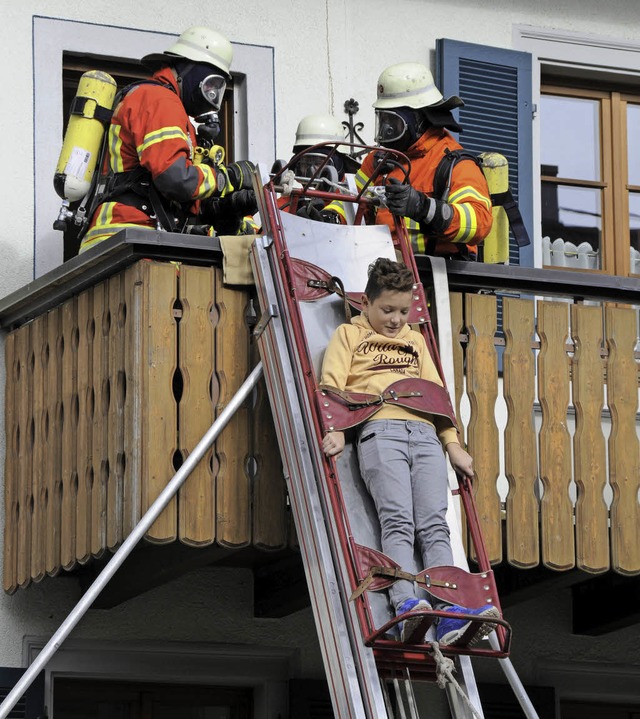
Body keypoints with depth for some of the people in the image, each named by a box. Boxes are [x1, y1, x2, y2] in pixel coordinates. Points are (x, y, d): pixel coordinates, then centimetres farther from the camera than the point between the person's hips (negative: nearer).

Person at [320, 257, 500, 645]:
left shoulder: (415, 341, 31)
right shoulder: (349, 335, 19)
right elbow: (331, 385, 6)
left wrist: (453, 443, 16)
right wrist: (335, 430, -12)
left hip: (425, 434, 4)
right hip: (380, 430, -4)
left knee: (434, 525, -16)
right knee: (398, 521, -24)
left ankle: (449, 613, -33)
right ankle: (406, 606, -42)